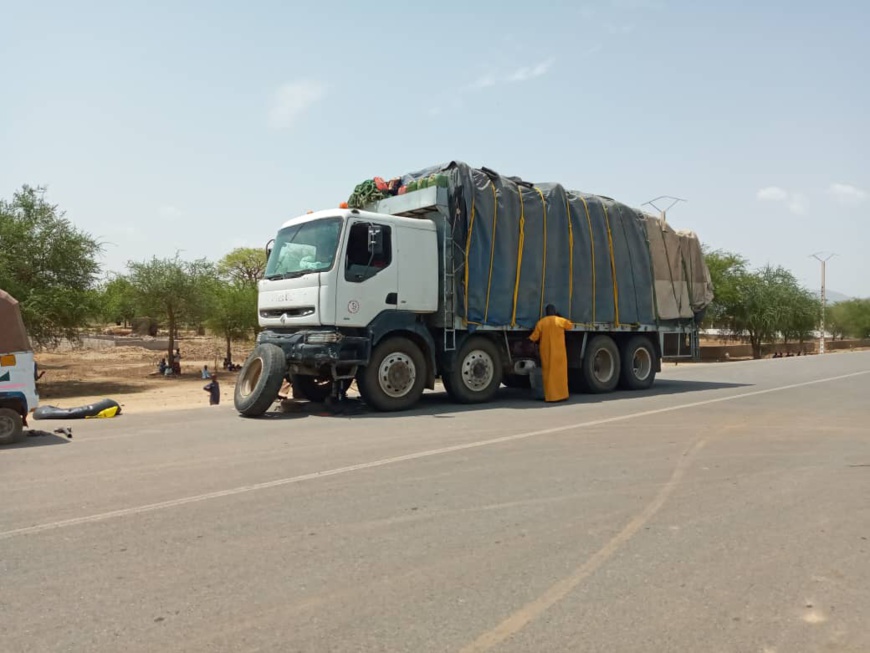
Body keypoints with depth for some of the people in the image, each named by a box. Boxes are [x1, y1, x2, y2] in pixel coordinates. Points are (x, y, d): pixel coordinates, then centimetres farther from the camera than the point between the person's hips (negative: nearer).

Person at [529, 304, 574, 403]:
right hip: (558, 351, -2)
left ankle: (549, 396, 7)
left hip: (546, 352, 2)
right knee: (559, 372, 4)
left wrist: (529, 339, 21)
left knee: (548, 372, 7)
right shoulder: (561, 321, -4)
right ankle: (561, 395, 4)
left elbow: (534, 337, -1)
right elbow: (570, 326, 16)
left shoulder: (541, 322, -1)